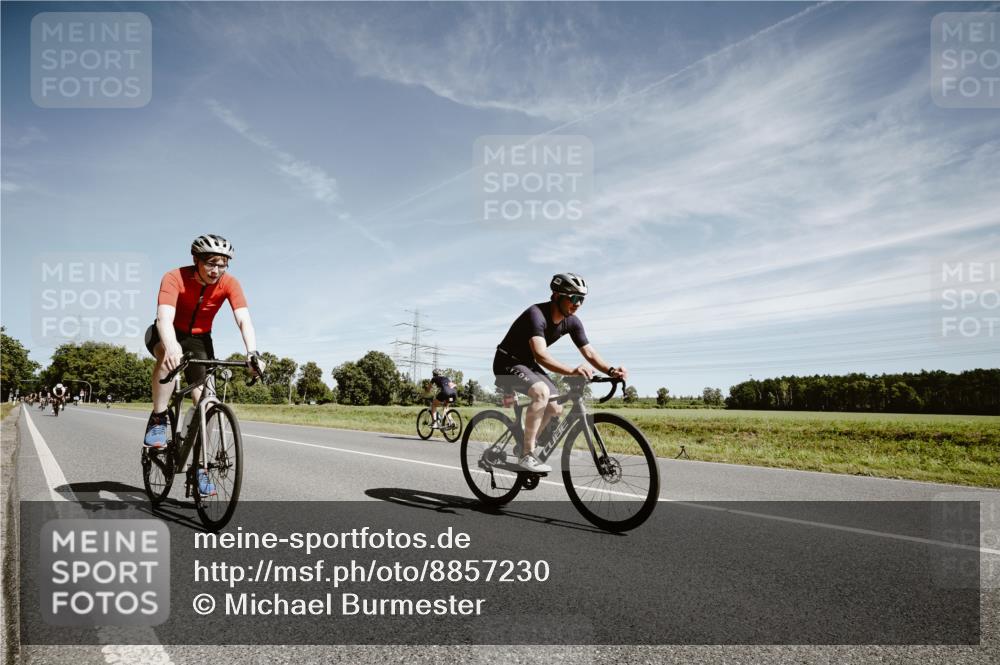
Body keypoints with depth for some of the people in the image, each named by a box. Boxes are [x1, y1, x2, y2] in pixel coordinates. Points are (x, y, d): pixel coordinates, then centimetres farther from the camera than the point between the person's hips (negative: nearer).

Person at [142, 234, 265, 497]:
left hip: (200, 339, 2)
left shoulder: (229, 283, -21)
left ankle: (200, 467, 1)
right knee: (168, 354, -39)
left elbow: (244, 320, -31)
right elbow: (164, 318, -41)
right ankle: (157, 420, -23)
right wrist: (172, 347, -61)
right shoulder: (175, 278, -28)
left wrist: (252, 352, -48)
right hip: (170, 334, -2)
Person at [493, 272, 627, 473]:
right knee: (541, 391, -32)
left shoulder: (572, 322, -7)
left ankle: (523, 446, 18)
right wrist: (572, 371, -57)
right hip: (508, 364, -8)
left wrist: (611, 371, -26)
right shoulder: (536, 314, -30)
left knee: (555, 407, -2)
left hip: (528, 364, 8)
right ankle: (527, 455, -23)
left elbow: (589, 352, -7)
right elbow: (541, 355, -43)